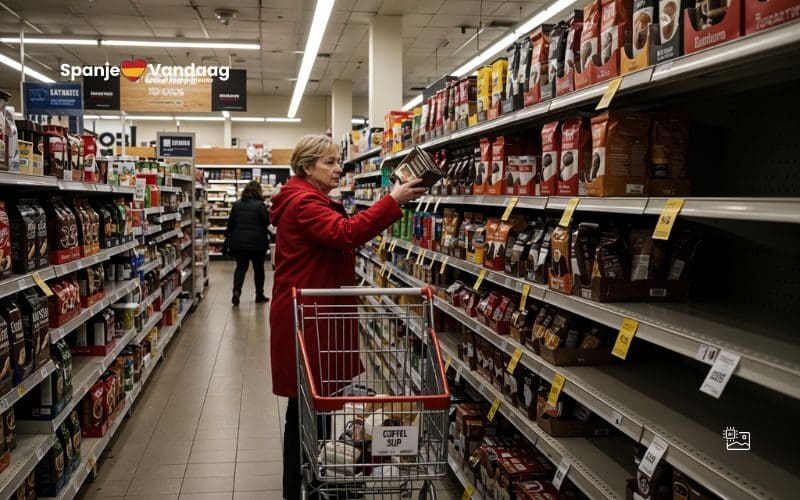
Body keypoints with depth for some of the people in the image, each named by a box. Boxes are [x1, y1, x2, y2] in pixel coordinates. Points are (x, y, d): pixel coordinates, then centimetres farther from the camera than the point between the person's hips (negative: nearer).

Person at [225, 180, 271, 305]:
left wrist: (228, 238, 21)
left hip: (239, 242, 3)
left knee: (240, 267, 6)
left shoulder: (236, 205, 6)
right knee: (258, 268, 11)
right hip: (257, 243, -3)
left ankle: (236, 290, -16)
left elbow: (230, 223, 11)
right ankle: (259, 295, 20)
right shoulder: (260, 205, -10)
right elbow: (267, 222, -10)